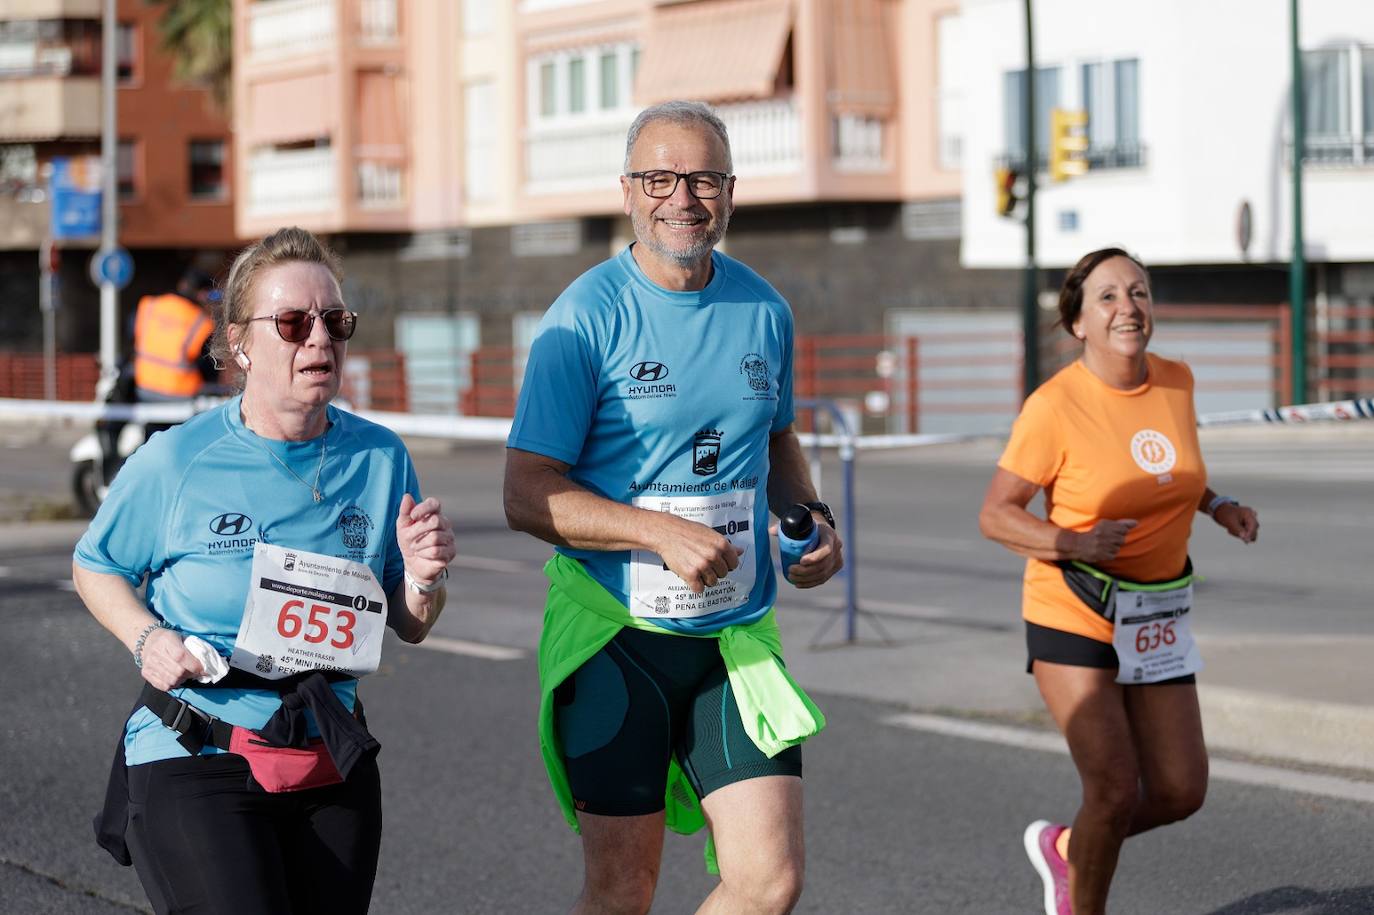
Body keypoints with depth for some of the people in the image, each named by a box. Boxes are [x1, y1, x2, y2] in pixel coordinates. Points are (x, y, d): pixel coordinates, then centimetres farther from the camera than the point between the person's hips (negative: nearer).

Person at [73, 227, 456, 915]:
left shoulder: (380, 459, 0)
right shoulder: (177, 462, -9)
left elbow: (410, 629, 9)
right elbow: (95, 567, 8)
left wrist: (424, 578, -12)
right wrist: (145, 640, -10)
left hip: (332, 768, 4)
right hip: (194, 765, -4)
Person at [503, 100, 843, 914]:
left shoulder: (764, 311, 6)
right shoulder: (587, 318, -10)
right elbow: (527, 495, -12)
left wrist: (813, 516, 3)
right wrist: (663, 532, -23)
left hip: (737, 634, 4)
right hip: (612, 633, -4)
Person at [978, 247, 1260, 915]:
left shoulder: (1176, 382, 0)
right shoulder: (1054, 406, -17)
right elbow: (994, 515, -12)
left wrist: (1217, 505, 4)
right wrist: (1074, 543, -28)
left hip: (1155, 620, 6)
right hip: (1073, 616, -6)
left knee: (1181, 791, 5)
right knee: (1116, 790, -10)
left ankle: (1064, 848, 33)